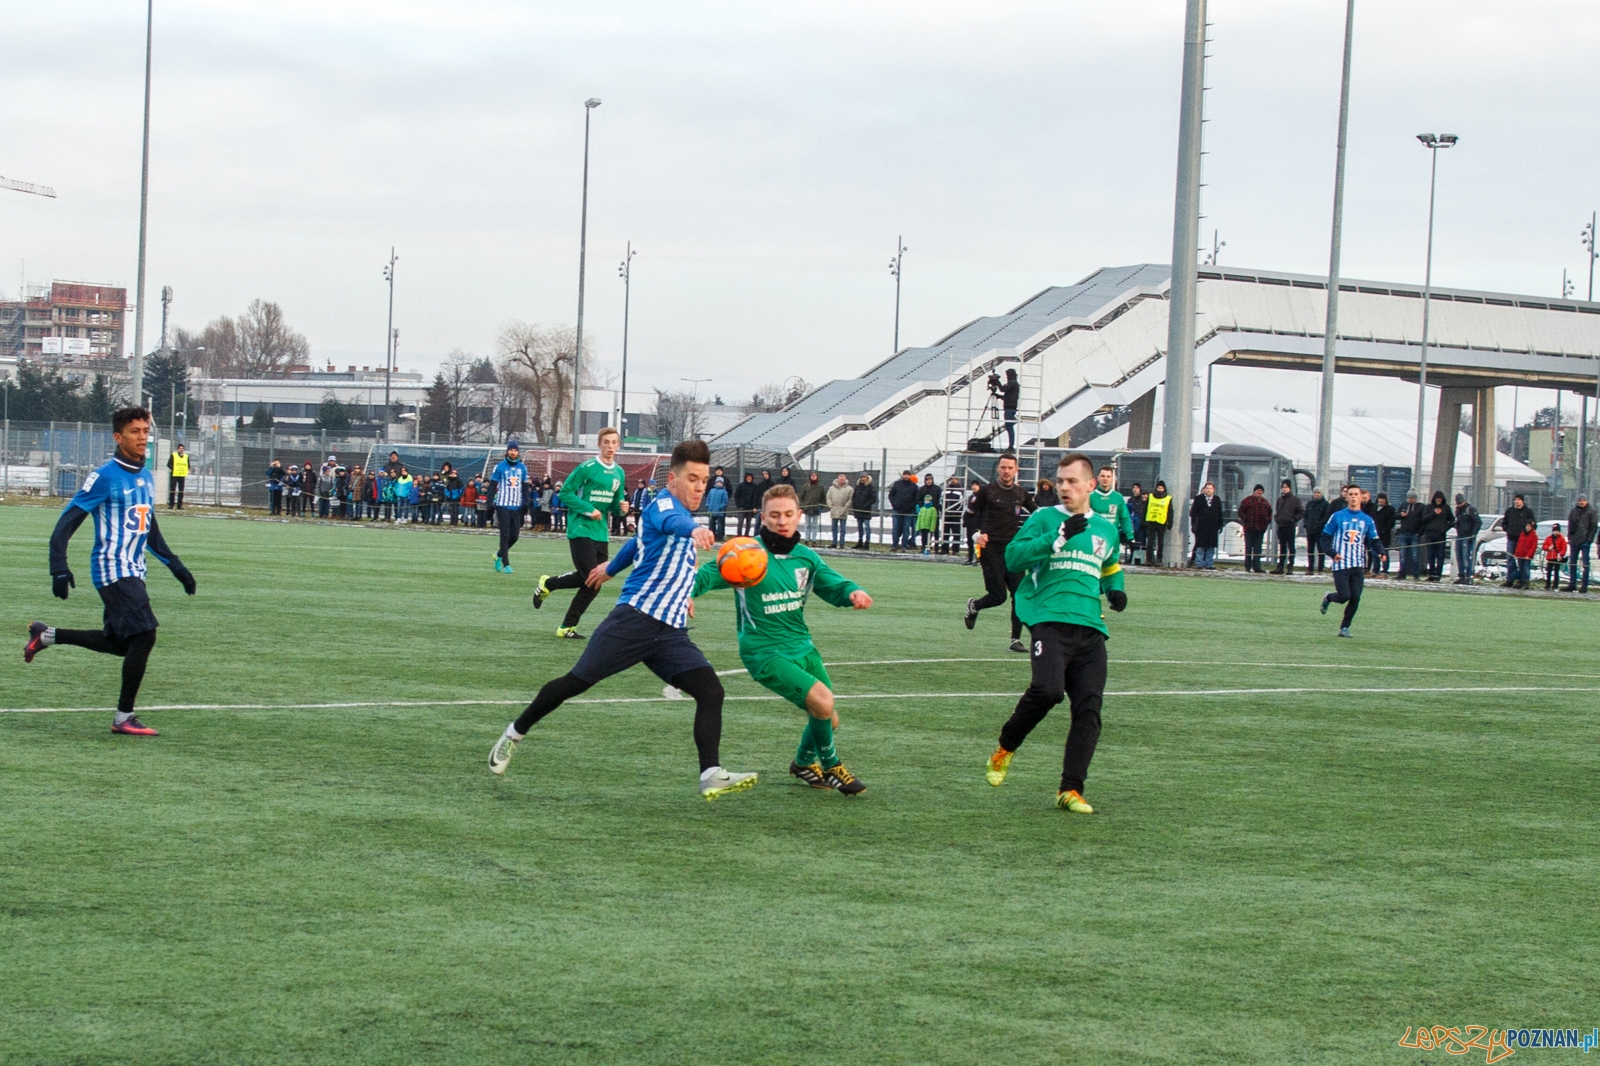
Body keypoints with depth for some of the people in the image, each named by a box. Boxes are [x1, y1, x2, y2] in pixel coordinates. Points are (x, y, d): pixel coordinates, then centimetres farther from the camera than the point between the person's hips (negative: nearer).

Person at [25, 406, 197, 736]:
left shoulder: (146, 477, 13)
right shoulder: (106, 476, -12)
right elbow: (68, 521, -13)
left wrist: (174, 564, 24)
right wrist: (59, 567, -22)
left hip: (133, 572, 9)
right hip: (112, 570, -9)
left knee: (119, 643, 13)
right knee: (143, 635, -15)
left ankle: (47, 635, 29)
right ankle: (124, 718, -5)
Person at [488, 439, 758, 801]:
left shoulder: (677, 511, 21)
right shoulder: (663, 504, -6)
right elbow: (672, 522, -34)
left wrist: (612, 567, 59)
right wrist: (693, 530, -58)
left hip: (671, 632, 8)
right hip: (635, 618, -8)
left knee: (710, 691, -12)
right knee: (577, 681, -4)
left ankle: (711, 774, -20)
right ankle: (515, 734, 17)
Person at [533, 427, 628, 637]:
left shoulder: (619, 473, 11)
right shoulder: (587, 468, -10)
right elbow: (565, 492, -9)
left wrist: (620, 507, -4)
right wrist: (588, 510, -16)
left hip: (600, 533, 7)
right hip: (581, 530, -7)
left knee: (593, 582, 4)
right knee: (591, 579, -15)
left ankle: (567, 627, 14)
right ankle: (547, 584, 9)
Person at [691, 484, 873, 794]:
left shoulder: (806, 557, 4)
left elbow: (834, 585, 8)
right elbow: (708, 574, -21)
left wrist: (853, 592, -15)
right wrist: (687, 591, -42)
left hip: (802, 646, 7)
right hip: (765, 652, -7)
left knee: (828, 720, 12)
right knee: (822, 700, -23)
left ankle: (804, 762, 44)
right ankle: (831, 766, 3)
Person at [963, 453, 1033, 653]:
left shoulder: (1021, 494, 8)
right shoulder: (987, 491, -2)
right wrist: (977, 535, -10)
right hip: (991, 548, -4)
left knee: (1019, 594, -6)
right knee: (998, 596, -6)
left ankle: (1016, 639, 1)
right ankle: (974, 605, 27)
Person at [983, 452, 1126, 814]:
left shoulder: (1106, 528, 21)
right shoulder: (1044, 518, 7)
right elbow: (1013, 557, -7)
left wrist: (1115, 591, 17)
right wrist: (1058, 537, -14)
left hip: (1091, 627, 5)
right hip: (1051, 619, -5)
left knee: (1089, 709, -7)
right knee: (1048, 689, -25)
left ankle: (1070, 790, -3)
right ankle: (1004, 750, 1)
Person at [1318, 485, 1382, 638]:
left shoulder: (1367, 520, 10)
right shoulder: (1337, 517, 3)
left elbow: (1374, 541, 11)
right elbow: (1325, 537, 4)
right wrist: (1332, 553, -12)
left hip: (1358, 565, 3)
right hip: (1341, 565, -3)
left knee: (1355, 598, -4)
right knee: (1344, 596, -11)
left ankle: (1344, 627, 10)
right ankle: (1328, 598, 23)